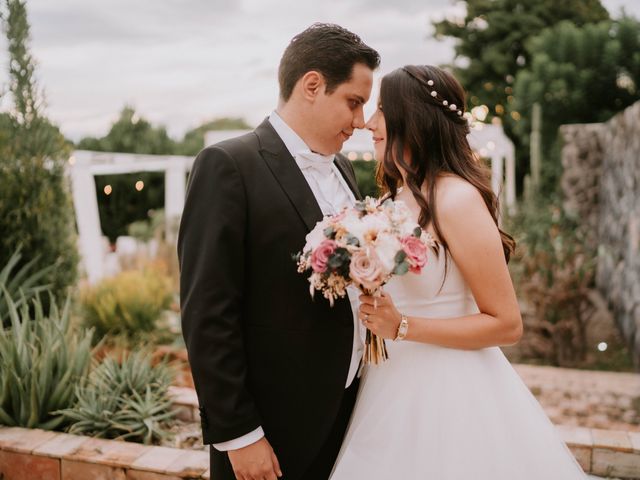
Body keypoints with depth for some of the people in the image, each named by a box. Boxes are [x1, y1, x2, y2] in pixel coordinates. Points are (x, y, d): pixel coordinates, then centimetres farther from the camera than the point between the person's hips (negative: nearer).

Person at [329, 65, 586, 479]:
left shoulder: (457, 199, -17)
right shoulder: (399, 198, 6)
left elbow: (507, 324, -16)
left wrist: (402, 327, -21)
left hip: (446, 391, -7)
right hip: (397, 386, 8)